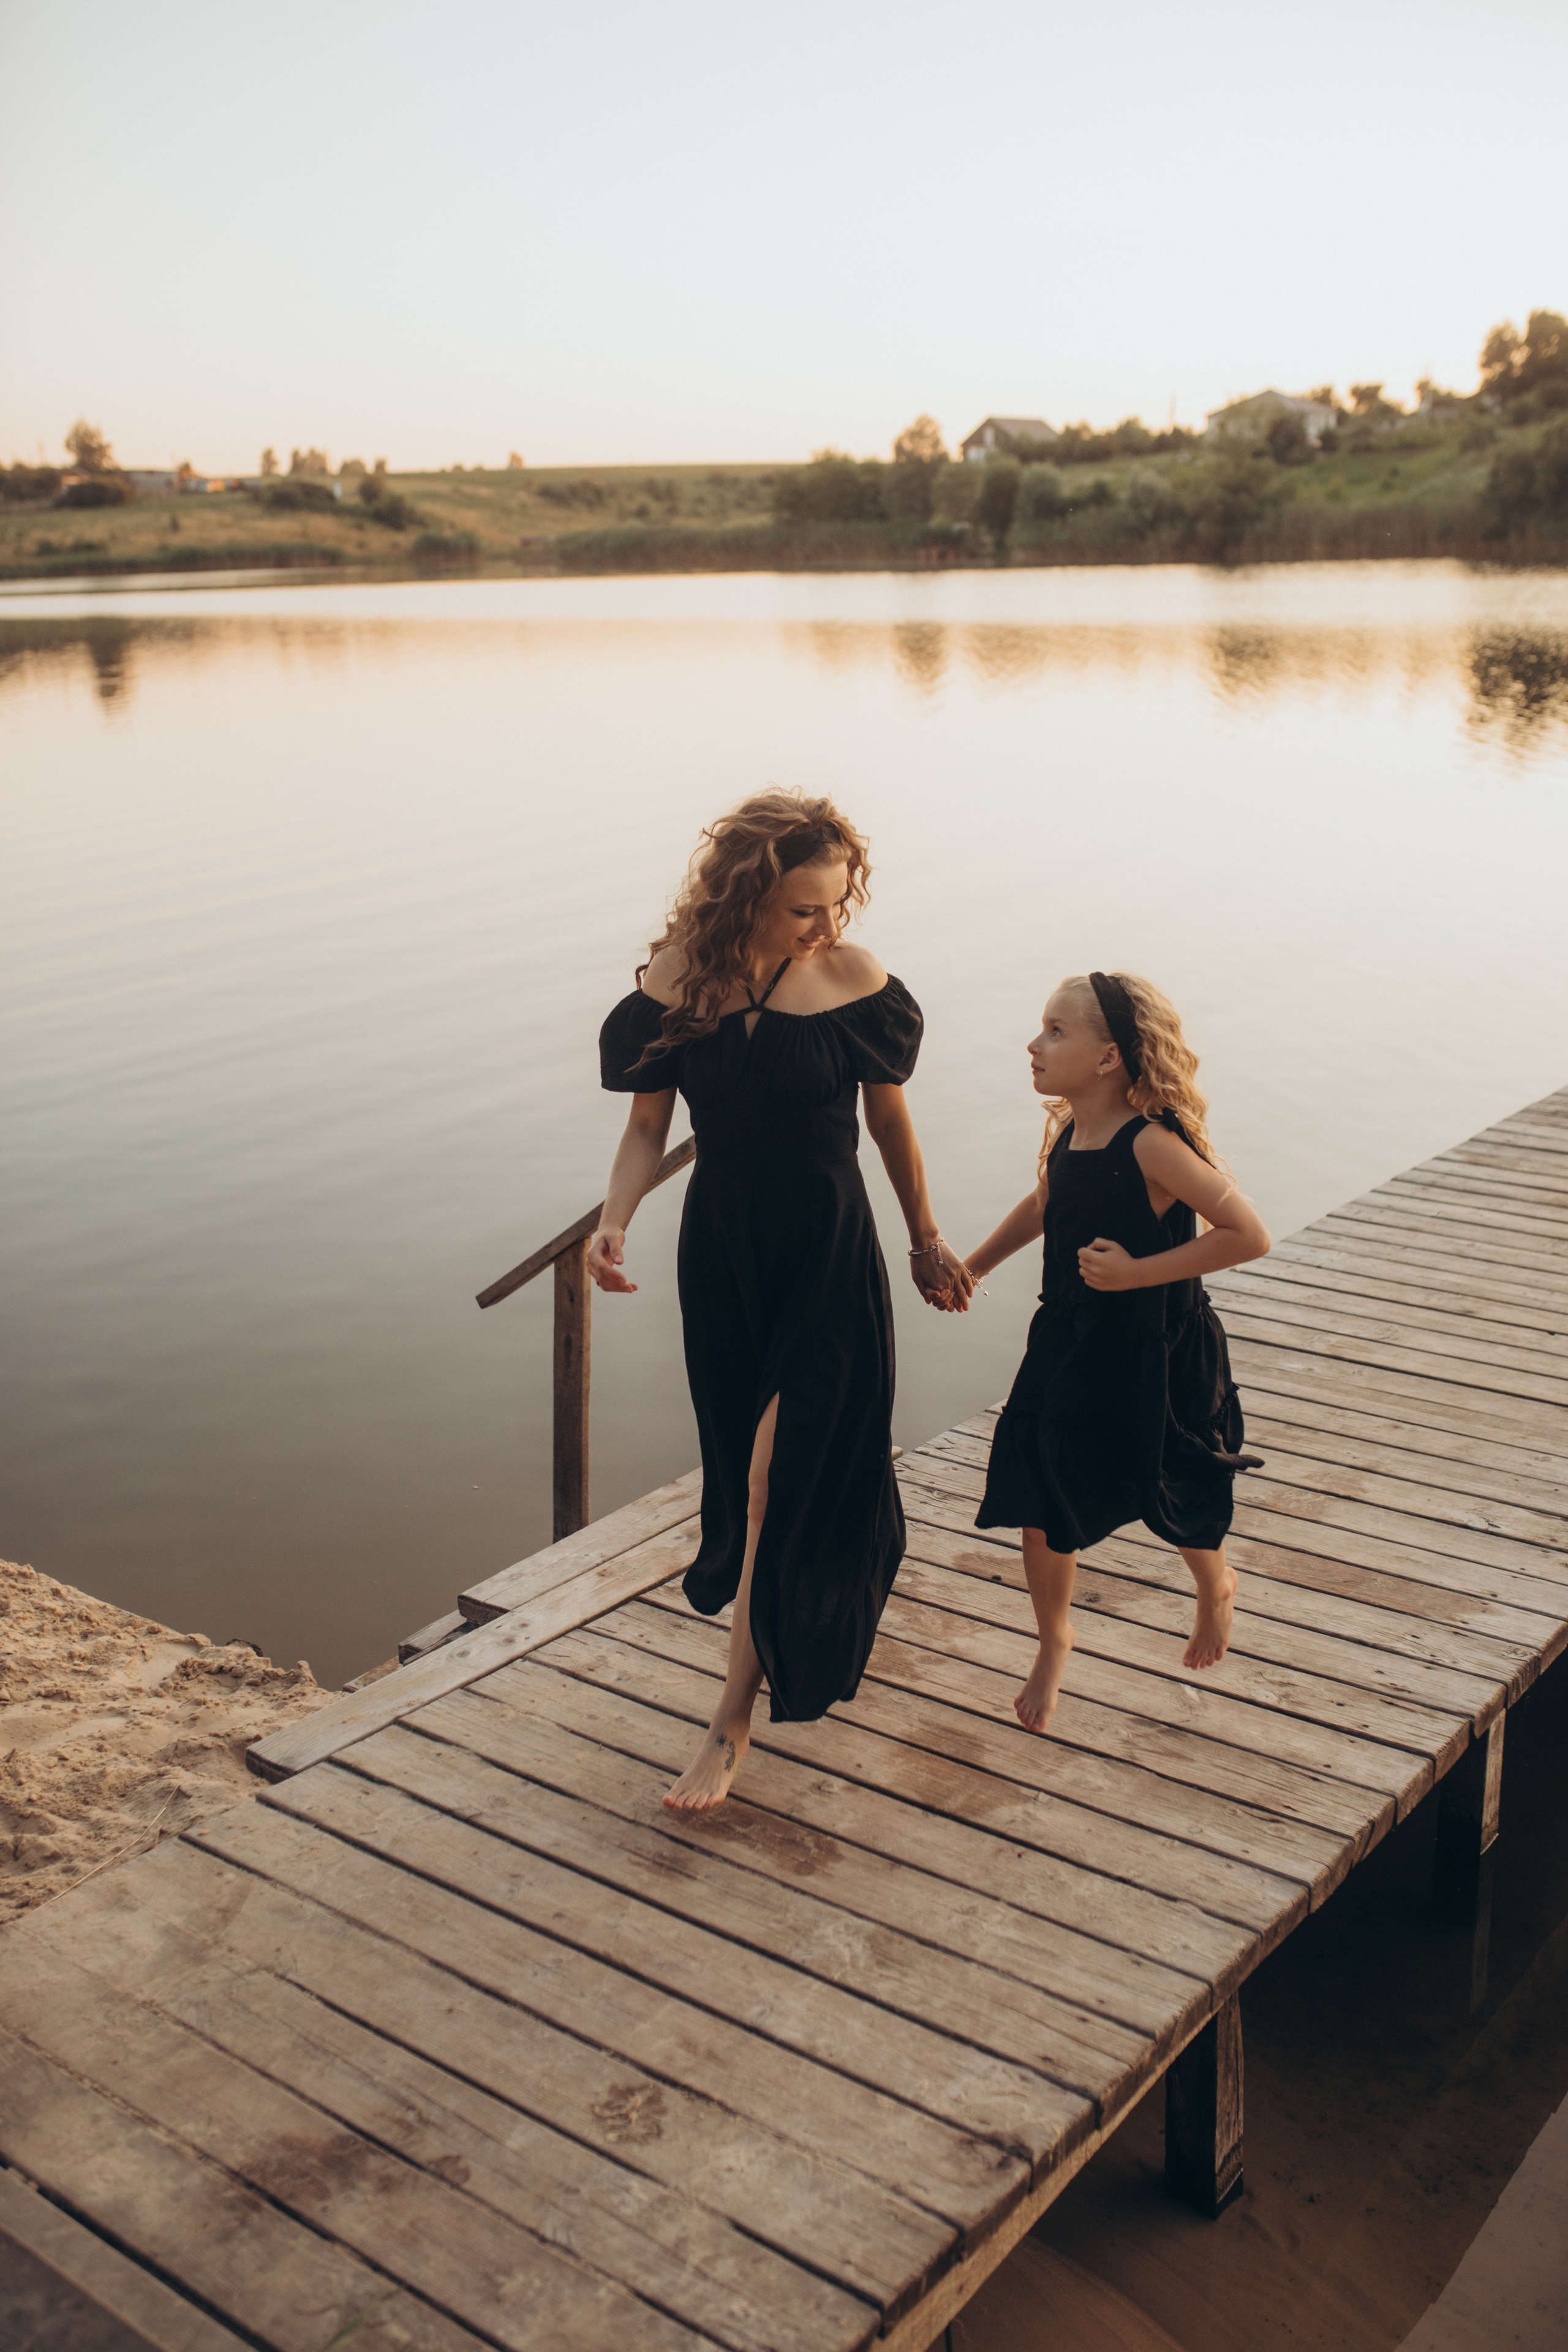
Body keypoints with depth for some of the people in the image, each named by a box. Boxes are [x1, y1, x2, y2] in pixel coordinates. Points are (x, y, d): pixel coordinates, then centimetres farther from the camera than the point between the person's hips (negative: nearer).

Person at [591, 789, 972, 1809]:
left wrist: (927, 1241, 10)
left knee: (782, 1481, -5)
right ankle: (787, 1648, 42)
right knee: (750, 1473, 15)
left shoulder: (855, 981, -13)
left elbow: (890, 1117, 1)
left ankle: (733, 1720, 5)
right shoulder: (675, 987, -9)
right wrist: (615, 1220, -20)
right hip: (722, 1253, 3)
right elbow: (648, 1125, -1)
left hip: (830, 1256, -3)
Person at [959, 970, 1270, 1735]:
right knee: (1040, 1507, 6)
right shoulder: (1063, 1134, -3)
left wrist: (1138, 1272, -26)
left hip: (1157, 1364, -5)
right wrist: (973, 1265, 19)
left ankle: (1216, 1587, 50)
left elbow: (1249, 1235, -27)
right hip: (1068, 1350, 5)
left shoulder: (1152, 1145, -25)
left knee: (1169, 1502, 15)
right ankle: (1053, 1642, 32)